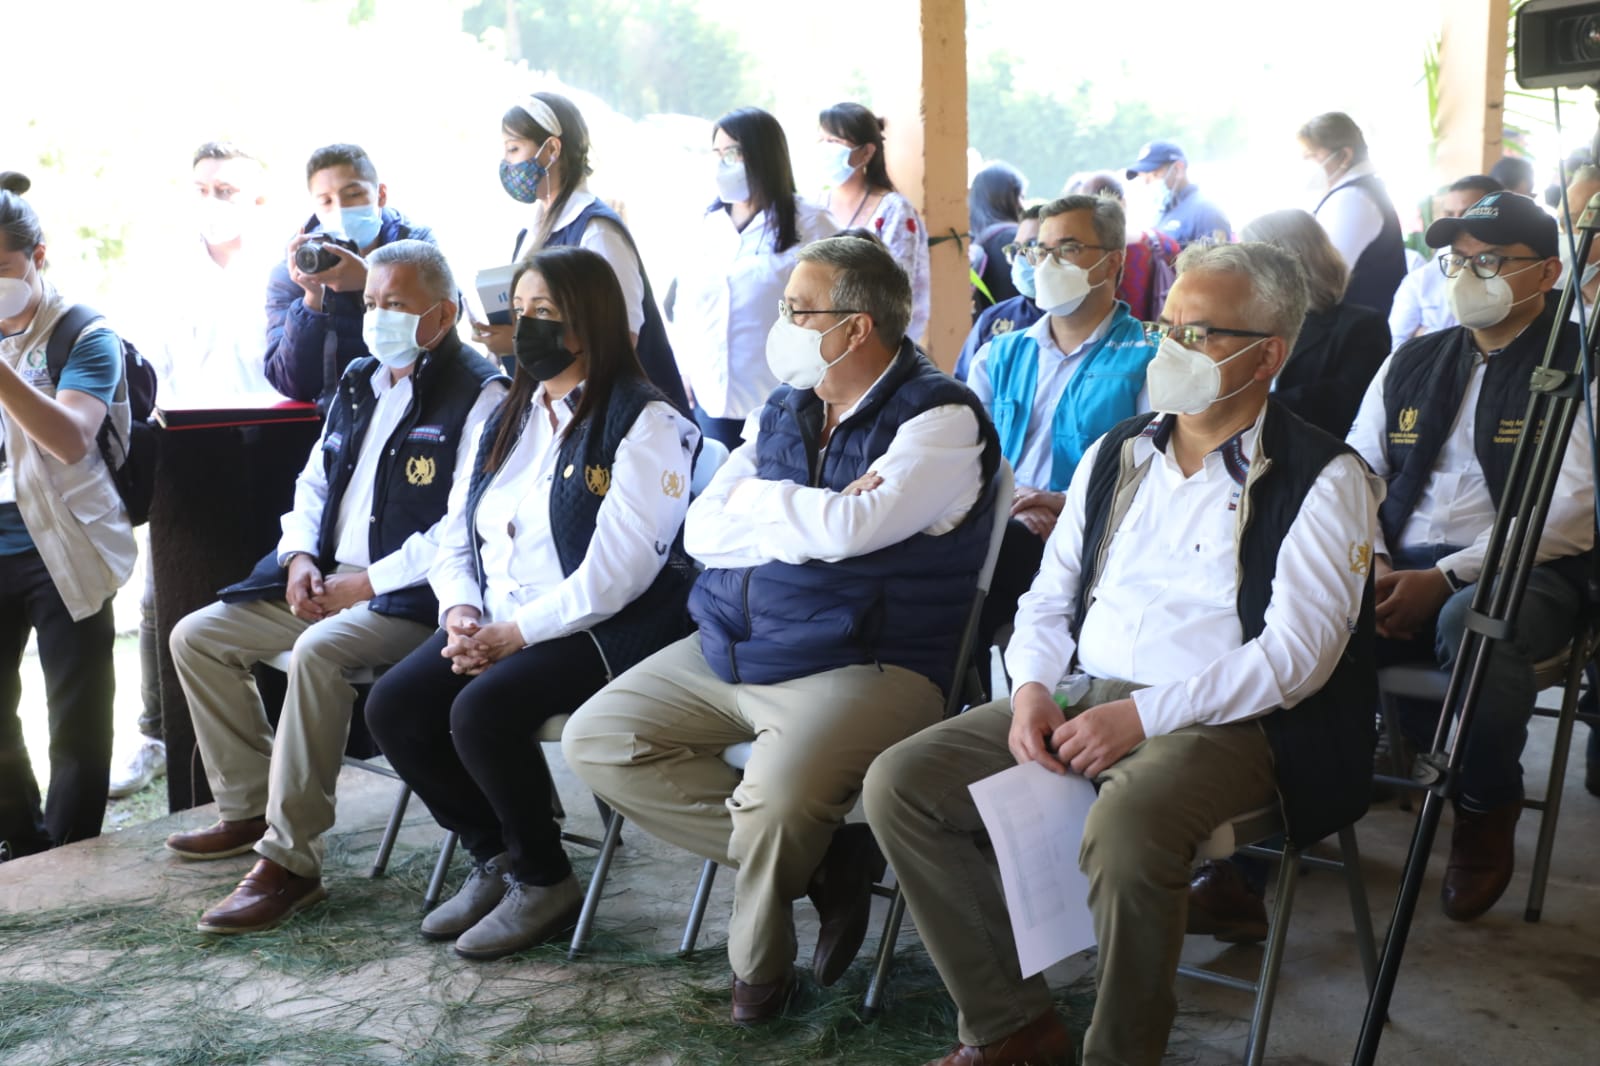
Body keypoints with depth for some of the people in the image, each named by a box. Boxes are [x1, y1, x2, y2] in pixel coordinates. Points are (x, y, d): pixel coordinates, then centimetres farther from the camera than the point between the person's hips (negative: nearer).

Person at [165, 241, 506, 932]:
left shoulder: (480, 395, -9)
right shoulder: (360, 382, 18)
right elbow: (314, 480, 24)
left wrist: (370, 582, -17)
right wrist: (301, 557, 4)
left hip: (410, 593, -9)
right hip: (326, 580, 9)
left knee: (317, 652, -35)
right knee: (197, 636, 4)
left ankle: (289, 859, -25)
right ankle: (248, 809, 15)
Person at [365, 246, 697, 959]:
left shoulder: (645, 423, -8)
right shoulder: (508, 418, 17)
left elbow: (616, 569, -17)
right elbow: (456, 537, 16)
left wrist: (515, 633, -19)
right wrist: (459, 613, -5)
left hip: (600, 632, -7)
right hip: (491, 629, 8)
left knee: (481, 711, -30)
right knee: (393, 707, -14)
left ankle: (543, 881, -5)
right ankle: (494, 858, 8)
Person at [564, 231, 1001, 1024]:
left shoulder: (939, 417, -9)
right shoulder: (786, 408, 13)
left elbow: (849, 528, -23)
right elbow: (702, 530, 5)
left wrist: (757, 499, -5)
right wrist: (811, 520, -10)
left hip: (862, 666, -8)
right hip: (729, 652, 8)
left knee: (776, 795, -33)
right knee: (594, 739, -2)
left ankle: (759, 968, 2)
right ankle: (819, 860, -5)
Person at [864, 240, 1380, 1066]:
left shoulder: (1321, 479, -3)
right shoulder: (1115, 455, 16)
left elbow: (1295, 653, -12)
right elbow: (1049, 599, 17)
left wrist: (1142, 715, -19)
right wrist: (1032, 688, -4)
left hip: (1225, 720, -6)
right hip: (1080, 699, 6)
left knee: (1126, 825, -38)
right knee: (899, 784, -12)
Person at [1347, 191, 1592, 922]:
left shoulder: (1576, 367, 2)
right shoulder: (1412, 363, 19)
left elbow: (1572, 511, -10)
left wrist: (1446, 576, -18)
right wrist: (1372, 564, -5)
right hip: (1401, 570, 4)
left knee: (1471, 623, -39)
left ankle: (1488, 808, -10)